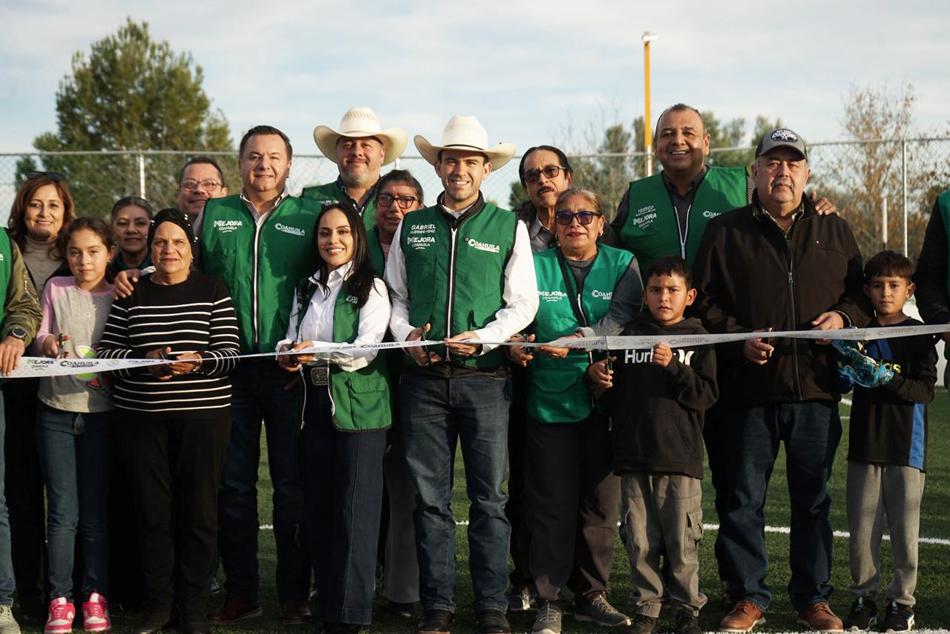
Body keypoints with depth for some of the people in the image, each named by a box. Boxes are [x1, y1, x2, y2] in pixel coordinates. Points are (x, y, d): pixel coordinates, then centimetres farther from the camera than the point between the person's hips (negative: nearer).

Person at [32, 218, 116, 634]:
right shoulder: (56, 289, 5)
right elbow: (39, 341, 6)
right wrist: (48, 343, -16)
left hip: (100, 412, 0)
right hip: (56, 412, 0)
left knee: (95, 512, 3)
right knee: (62, 511, -1)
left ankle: (96, 596, 13)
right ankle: (60, 599, 7)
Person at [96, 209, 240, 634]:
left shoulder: (213, 291, 5)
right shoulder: (132, 294, 10)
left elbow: (231, 352, 0)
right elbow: (106, 351, 6)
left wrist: (198, 361, -19)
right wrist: (144, 359, -12)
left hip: (203, 413, -1)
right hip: (142, 416, 1)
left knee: (198, 511, 0)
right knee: (152, 510, 2)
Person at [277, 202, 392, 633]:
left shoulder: (371, 288, 0)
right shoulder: (307, 290, 18)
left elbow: (366, 350, -11)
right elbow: (292, 337, 14)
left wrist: (318, 351, -25)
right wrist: (287, 352, -9)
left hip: (359, 407, -5)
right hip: (315, 404, 6)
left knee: (354, 511, -7)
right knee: (317, 509, 5)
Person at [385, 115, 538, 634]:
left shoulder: (508, 227, 7)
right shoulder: (411, 228, 13)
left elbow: (523, 302, 4)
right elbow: (395, 295, 16)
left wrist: (484, 338, -9)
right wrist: (406, 334, -2)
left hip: (484, 377, -1)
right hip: (424, 378, 2)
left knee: (488, 499, 1)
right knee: (430, 498, 3)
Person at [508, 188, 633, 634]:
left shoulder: (621, 264, 8)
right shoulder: (535, 266, 8)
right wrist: (516, 346, -18)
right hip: (550, 399, -1)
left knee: (600, 503, 7)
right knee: (552, 504, -1)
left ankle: (592, 595, 20)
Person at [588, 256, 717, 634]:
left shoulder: (699, 340, 5)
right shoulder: (629, 336, 11)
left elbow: (706, 395, -5)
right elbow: (612, 398, 15)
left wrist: (673, 366, -15)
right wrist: (599, 379, -5)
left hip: (680, 459, -2)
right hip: (634, 457, 2)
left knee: (682, 539, 0)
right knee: (640, 539, 5)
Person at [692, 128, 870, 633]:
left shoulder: (834, 232, 14)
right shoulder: (724, 232, 7)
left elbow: (861, 293, 18)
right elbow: (704, 302, 4)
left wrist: (843, 317, -3)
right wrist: (739, 340, -10)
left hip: (816, 388, 2)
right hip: (747, 389, -1)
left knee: (813, 498, 8)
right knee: (742, 497, 3)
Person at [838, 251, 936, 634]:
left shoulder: (918, 335, 0)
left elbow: (925, 390, -9)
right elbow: (842, 384, 10)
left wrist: (888, 379, -23)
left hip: (906, 447, -3)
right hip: (865, 445, 3)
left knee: (904, 528, 1)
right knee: (861, 527, 5)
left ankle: (902, 601, 14)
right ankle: (864, 599, 17)